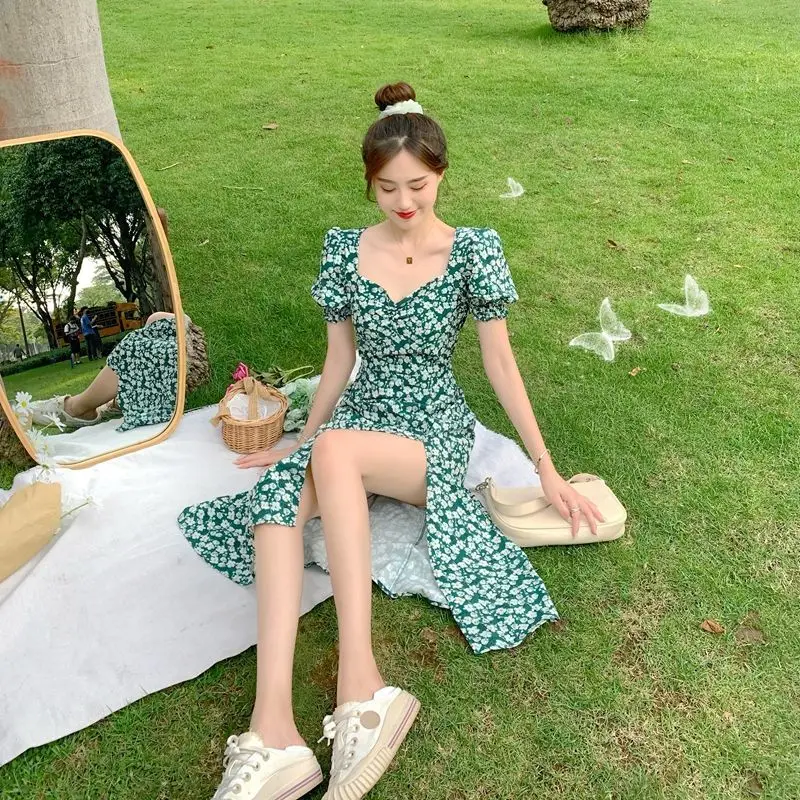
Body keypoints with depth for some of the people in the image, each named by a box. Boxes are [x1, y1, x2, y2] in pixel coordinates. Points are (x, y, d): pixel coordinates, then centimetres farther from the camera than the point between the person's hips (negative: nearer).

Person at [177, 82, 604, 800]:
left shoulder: (472, 252, -4)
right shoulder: (344, 250, 4)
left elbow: (500, 362, -1)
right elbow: (340, 358, 12)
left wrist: (547, 470, 0)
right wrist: (298, 441, 16)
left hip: (435, 428, -3)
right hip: (359, 414, 3)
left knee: (334, 451, -37)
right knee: (277, 494, -30)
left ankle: (361, 685, -35)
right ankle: (273, 733, -36)